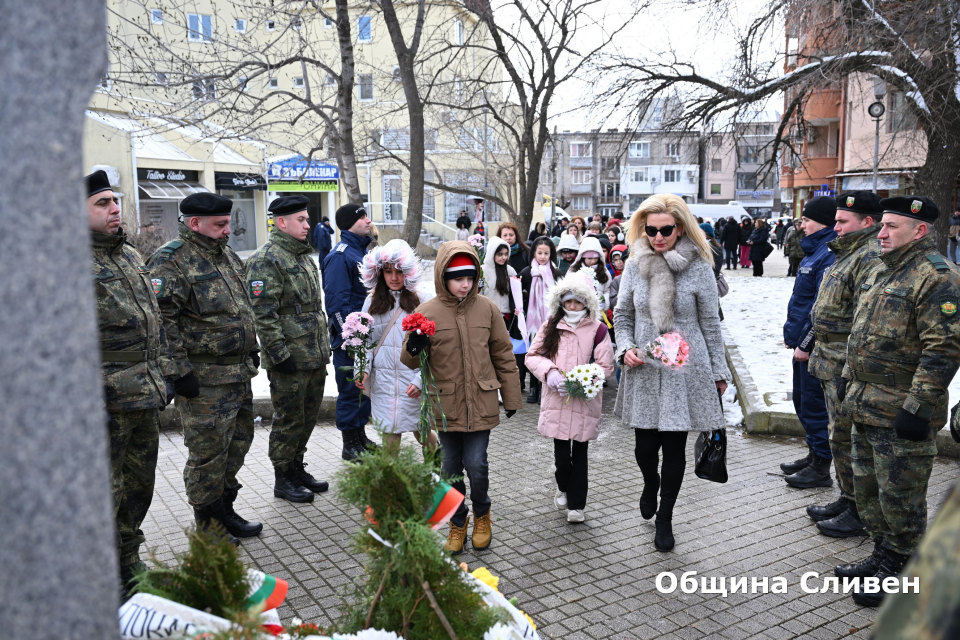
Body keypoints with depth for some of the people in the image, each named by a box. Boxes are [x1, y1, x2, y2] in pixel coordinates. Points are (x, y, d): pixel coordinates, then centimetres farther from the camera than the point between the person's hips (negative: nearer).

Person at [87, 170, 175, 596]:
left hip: (145, 394, 8)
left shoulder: (131, 256, 15)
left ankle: (129, 562, 34)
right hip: (106, 399, -8)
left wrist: (163, 374, 18)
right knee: (105, 491, 4)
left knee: (140, 484, 17)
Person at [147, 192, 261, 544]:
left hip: (239, 373, 9)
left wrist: (252, 349, 21)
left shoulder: (227, 255, 14)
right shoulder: (171, 260, -13)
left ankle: (225, 509, 33)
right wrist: (180, 370, -22)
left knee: (238, 441, 17)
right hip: (204, 381, -9)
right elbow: (161, 319, -20)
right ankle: (208, 528, 18)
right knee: (208, 453, 2)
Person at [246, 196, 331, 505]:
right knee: (289, 420, 3)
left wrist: (324, 345, 20)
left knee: (309, 416, 17)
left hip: (315, 357, 9)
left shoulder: (303, 256, 16)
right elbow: (263, 313, -19)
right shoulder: (266, 259, -13)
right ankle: (282, 479, 18)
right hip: (290, 361, -9)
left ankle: (297, 467, 33)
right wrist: (279, 354, -21)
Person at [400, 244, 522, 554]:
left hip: (481, 403, 0)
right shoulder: (426, 313, -4)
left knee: (476, 464, 0)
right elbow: (410, 362, 1)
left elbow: (503, 354, 7)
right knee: (451, 468, 10)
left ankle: (482, 514, 30)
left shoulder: (487, 308, -1)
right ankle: (458, 523, 33)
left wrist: (511, 396, 9)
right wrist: (414, 349, -23)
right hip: (445, 404, 1)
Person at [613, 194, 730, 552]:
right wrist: (626, 348, -7)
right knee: (645, 446, 5)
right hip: (644, 372, 2)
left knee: (674, 448, 6)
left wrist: (718, 372, 5)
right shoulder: (635, 265, 2)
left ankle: (664, 519, 26)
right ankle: (650, 485, 42)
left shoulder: (699, 267, -5)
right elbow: (622, 316, 11)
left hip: (684, 372, -2)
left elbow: (710, 324, 2)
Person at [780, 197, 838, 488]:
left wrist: (805, 343, -21)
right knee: (802, 400, 19)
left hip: (815, 346, -10)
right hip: (803, 343, 10)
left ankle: (821, 469, 12)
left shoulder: (830, 255, -19)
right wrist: (791, 334, 19)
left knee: (813, 404, 0)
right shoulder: (815, 250, 13)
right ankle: (813, 455, 33)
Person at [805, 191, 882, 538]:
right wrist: (818, 350, 23)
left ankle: (860, 513, 13)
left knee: (848, 438, -1)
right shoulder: (849, 253, 16)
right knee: (839, 435, 18)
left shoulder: (871, 257, -18)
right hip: (832, 363, 10)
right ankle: (846, 499, 32)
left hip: (848, 366, -10)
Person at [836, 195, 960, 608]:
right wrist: (849, 379, 20)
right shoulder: (879, 273, 14)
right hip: (865, 405, 9)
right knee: (867, 488, 19)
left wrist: (918, 406, -23)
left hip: (901, 415, -9)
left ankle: (896, 569, 20)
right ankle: (882, 555, 35)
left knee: (900, 497, 4)